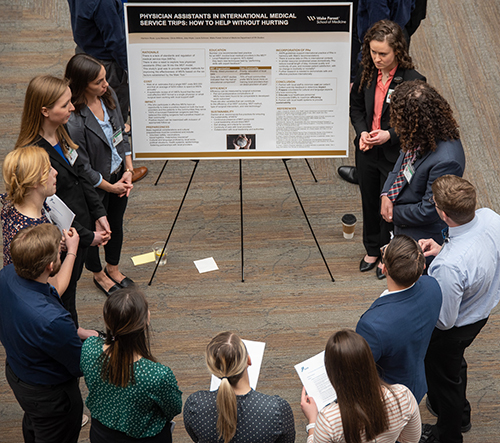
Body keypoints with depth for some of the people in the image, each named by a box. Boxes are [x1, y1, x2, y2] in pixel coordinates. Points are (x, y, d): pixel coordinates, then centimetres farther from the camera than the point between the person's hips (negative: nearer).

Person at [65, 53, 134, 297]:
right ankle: (98, 274, 47)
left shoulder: (109, 96, -10)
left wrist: (128, 170, -4)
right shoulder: (72, 119, -32)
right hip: (94, 185, -6)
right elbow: (81, 167, -23)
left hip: (118, 175, 7)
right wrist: (110, 186, -13)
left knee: (116, 224, 25)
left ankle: (113, 268, 52)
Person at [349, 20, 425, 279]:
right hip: (367, 151, 5)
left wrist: (390, 135, -27)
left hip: (394, 155, -5)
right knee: (369, 202, 22)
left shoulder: (412, 80, -21)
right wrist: (362, 131, -9)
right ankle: (372, 250, 46)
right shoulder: (367, 74, -6)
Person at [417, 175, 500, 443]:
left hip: (453, 330, -7)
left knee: (443, 376, 23)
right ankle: (460, 414, 64)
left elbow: (444, 319, -29)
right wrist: (443, 250, -9)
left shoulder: (449, 265, -46)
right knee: (455, 363, 36)